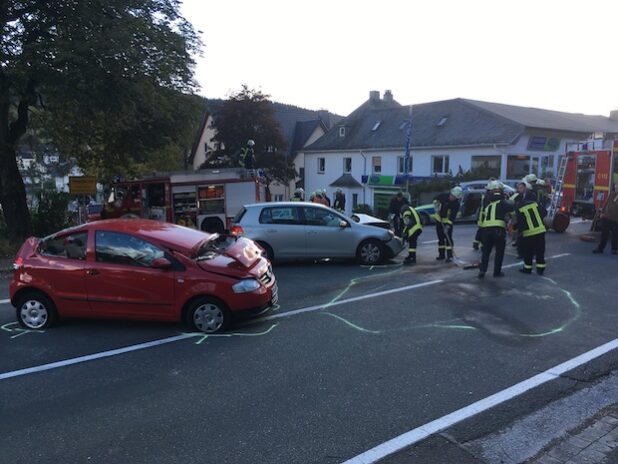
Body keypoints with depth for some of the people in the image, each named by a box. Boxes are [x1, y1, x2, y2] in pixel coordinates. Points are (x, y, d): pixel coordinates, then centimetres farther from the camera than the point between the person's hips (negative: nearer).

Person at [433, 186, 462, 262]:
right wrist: (436, 207, -7)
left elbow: (453, 217, -23)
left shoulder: (456, 204, -21)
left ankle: (450, 256, -9)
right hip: (439, 219, 4)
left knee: (448, 238, -11)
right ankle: (441, 254, 19)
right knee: (440, 238, 10)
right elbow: (435, 198, 6)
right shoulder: (444, 196, -14)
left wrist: (448, 226, -29)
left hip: (448, 221, -4)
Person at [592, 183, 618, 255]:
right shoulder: (612, 194, 7)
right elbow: (606, 203, 13)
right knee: (604, 234, 6)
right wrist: (602, 212, 8)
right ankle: (600, 248, 12)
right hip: (606, 217, 4)